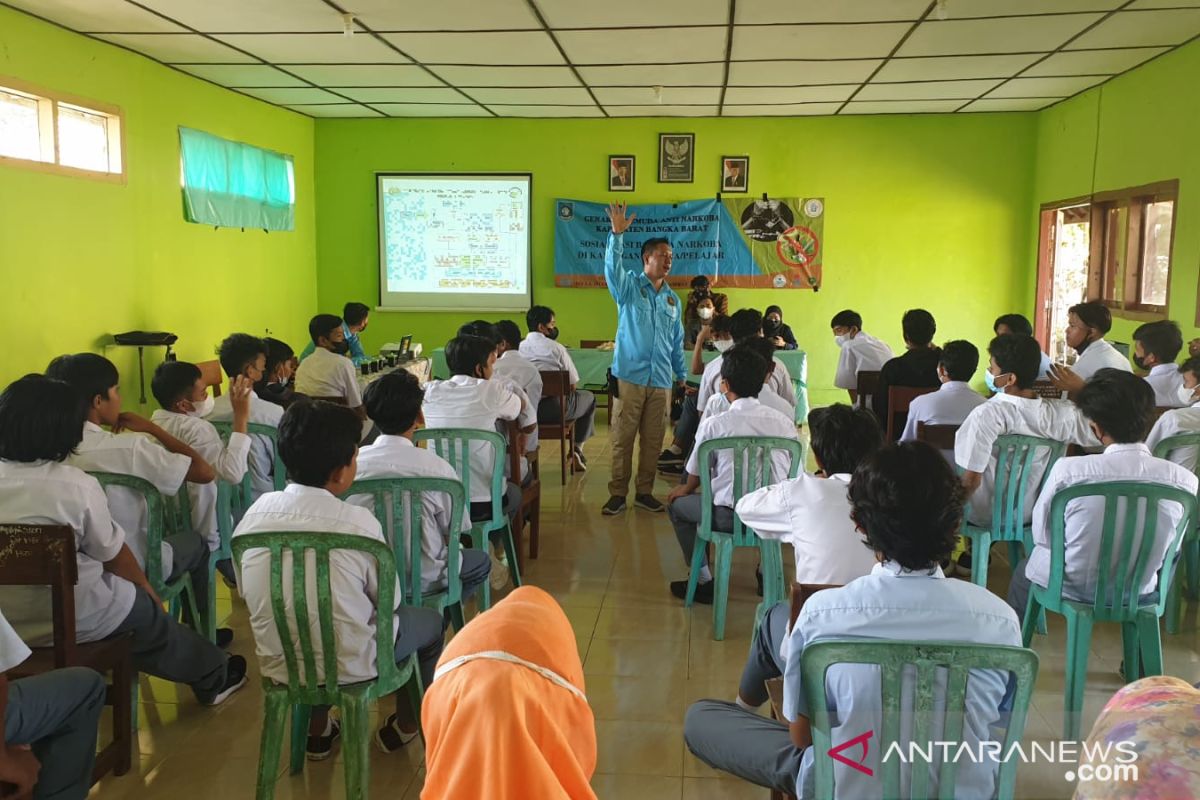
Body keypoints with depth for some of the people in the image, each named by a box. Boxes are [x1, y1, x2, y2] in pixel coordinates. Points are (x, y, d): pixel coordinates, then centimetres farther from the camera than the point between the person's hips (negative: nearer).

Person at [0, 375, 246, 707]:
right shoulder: (76, 485, -22)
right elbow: (114, 556, -10)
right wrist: (146, 587, 11)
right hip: (70, 620, -5)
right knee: (150, 615, 22)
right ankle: (213, 676, 42)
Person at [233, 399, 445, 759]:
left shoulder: (254, 514, -10)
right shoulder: (358, 522, -22)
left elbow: (246, 592, 4)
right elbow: (389, 601, -10)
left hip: (277, 664, 4)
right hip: (351, 667, -4)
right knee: (430, 621, 23)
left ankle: (316, 728, 42)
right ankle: (405, 724, 37)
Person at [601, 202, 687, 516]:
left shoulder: (672, 299, 16)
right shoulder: (629, 286, 2)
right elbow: (612, 266, -19)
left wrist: (681, 375, 19)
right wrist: (617, 234, -31)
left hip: (661, 380, 4)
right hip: (630, 375, -4)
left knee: (653, 440, 7)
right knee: (623, 437, -3)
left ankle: (644, 492, 17)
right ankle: (617, 493, 4)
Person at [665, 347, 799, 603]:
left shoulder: (713, 424, -7)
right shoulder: (784, 422, 2)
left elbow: (694, 478, 6)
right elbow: (791, 474, 14)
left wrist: (684, 489, 32)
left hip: (730, 517, -4)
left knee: (677, 504, 21)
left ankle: (704, 581, 20)